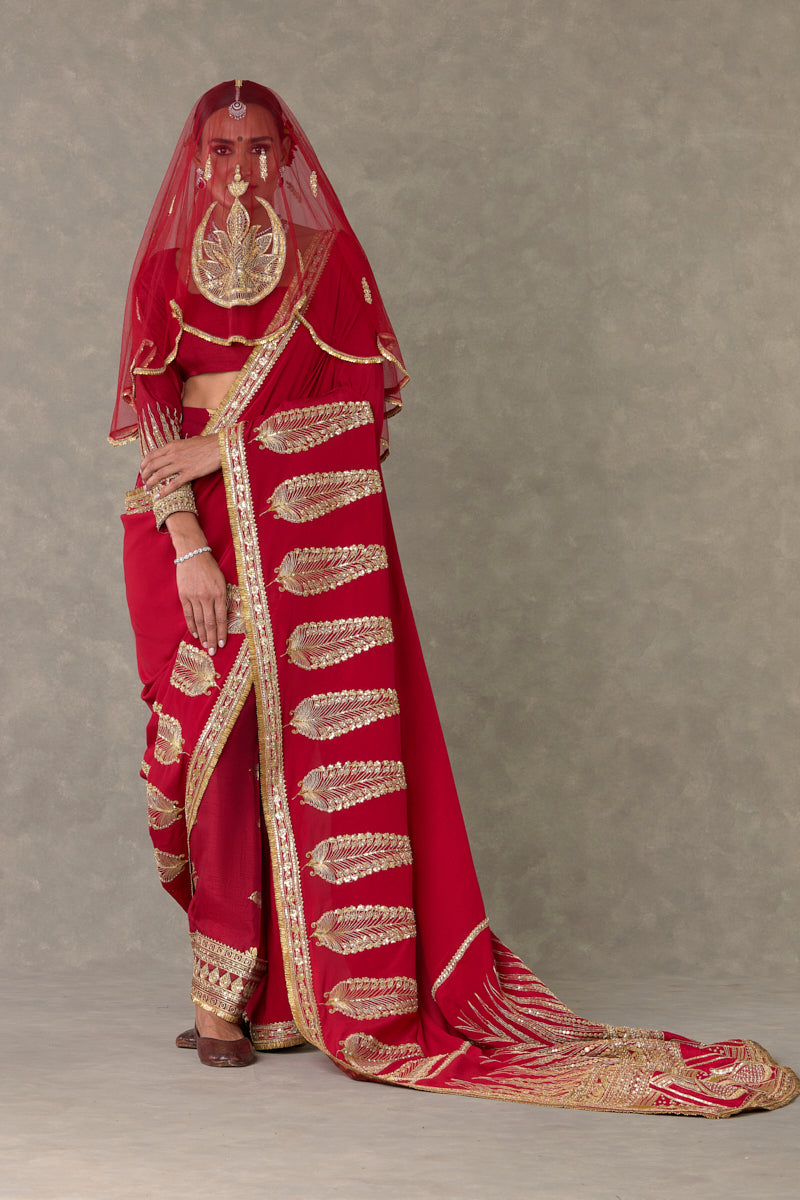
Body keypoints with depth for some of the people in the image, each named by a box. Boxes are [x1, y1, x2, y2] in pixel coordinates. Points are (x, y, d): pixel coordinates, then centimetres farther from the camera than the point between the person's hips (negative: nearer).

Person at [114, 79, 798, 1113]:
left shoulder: (328, 258, 6)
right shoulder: (167, 268, 10)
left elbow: (359, 395, -3)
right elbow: (152, 411, 3)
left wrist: (229, 444, -11)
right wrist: (187, 546, -10)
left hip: (312, 531, -1)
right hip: (199, 529, 1)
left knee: (326, 743, -6)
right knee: (217, 746, -3)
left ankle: (353, 997, -2)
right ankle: (227, 998, 3)